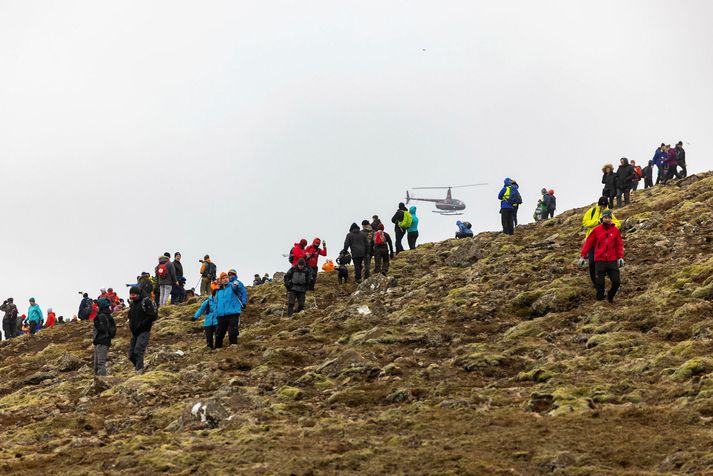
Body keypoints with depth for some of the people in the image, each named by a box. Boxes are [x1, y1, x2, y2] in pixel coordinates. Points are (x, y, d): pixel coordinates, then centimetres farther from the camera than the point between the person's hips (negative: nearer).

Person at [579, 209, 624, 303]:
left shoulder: (615, 230, 7)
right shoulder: (596, 230, 3)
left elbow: (619, 244, 9)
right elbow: (588, 243, 5)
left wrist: (620, 257, -1)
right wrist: (582, 256, 2)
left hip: (612, 260, 1)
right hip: (600, 260, -1)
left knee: (616, 281, -2)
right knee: (600, 283, -2)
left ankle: (610, 296, 22)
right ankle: (600, 299, 11)